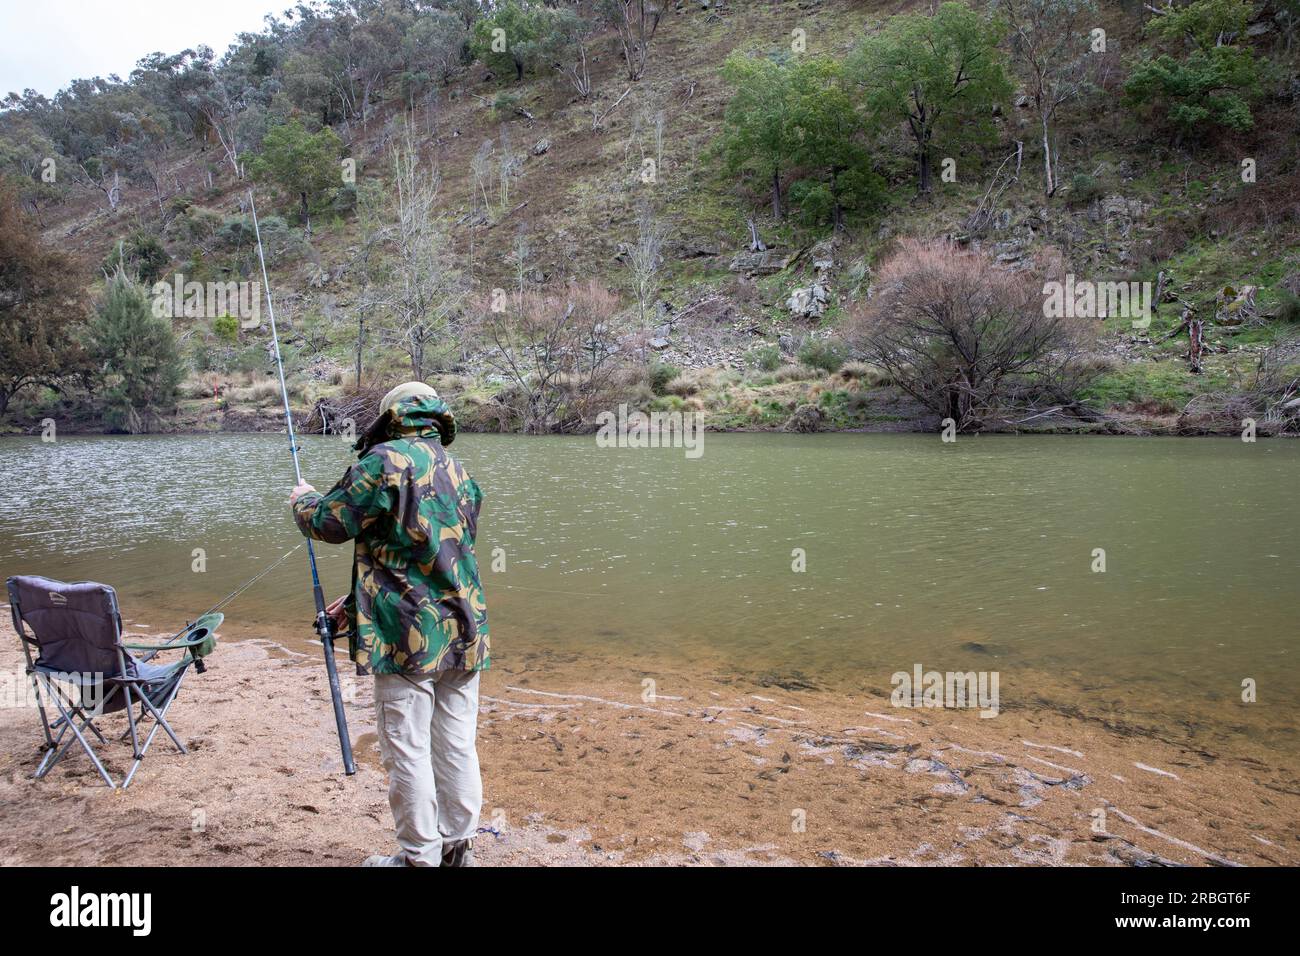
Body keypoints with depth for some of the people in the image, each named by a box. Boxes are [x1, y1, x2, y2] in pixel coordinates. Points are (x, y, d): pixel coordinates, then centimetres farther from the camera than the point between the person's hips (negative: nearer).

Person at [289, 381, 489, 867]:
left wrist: (303, 499, 18)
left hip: (409, 636, -7)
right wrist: (356, 602, 25)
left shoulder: (386, 460, -9)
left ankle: (420, 856, 14)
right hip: (463, 634, 7)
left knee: (408, 751, 4)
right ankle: (457, 846, 24)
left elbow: (331, 522, -5)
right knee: (457, 745, 13)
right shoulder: (460, 473, 15)